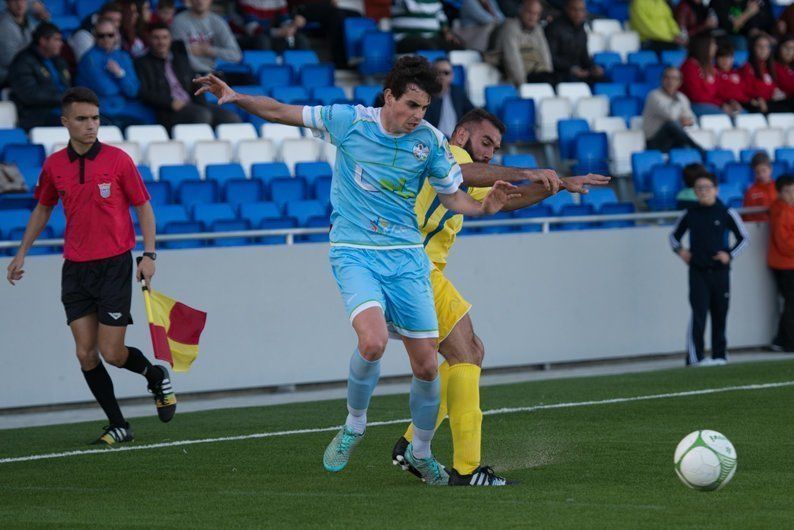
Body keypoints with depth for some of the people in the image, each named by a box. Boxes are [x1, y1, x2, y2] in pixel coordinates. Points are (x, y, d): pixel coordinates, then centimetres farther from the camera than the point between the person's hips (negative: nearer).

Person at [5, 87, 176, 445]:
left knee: (111, 353, -6)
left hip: (114, 265, -4)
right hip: (75, 268, 4)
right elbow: (43, 209, 20)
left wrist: (149, 254, -10)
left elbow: (143, 207, 0)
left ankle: (156, 376, 26)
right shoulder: (53, 166, 4)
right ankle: (118, 427, 9)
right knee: (85, 354, -2)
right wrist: (22, 253, 18)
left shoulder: (118, 160, -6)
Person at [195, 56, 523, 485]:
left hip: (406, 256, 3)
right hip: (354, 253, -2)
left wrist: (484, 207, -9)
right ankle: (354, 425, 0)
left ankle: (421, 452, 27)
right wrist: (236, 98, -12)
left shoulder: (430, 140, -1)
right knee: (373, 341, -28)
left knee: (427, 366, 2)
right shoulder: (348, 121, -5)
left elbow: (452, 196, 11)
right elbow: (279, 112, 3)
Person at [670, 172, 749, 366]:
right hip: (698, 271, -1)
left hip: (720, 271, 1)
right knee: (699, 313, -12)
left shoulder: (726, 213, 1)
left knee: (719, 315, 6)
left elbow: (743, 238, 7)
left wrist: (730, 255, -6)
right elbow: (674, 235, 19)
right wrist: (679, 250, 1)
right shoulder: (689, 215, 5)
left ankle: (719, 355, 16)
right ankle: (695, 357, -15)